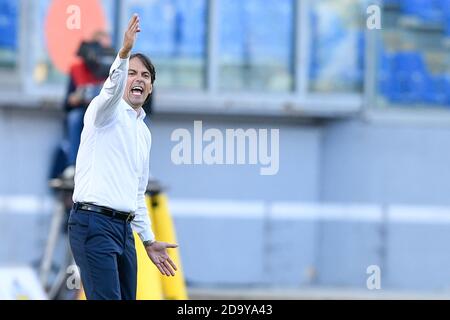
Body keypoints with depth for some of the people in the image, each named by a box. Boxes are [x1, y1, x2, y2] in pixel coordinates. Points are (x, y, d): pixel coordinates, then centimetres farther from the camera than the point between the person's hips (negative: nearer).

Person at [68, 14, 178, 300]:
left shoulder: (144, 132, 22)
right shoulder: (107, 111, 0)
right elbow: (112, 89, -26)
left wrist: (149, 240, 26)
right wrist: (124, 54, -44)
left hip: (124, 227, 8)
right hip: (94, 222, -8)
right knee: (107, 299, -18)